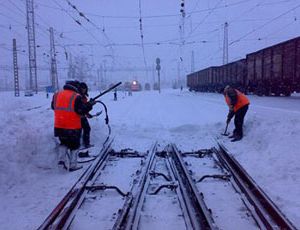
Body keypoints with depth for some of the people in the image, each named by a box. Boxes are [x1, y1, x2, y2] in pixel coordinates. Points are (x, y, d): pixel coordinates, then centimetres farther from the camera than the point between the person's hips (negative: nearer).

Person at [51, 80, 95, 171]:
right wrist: (89, 105, -2)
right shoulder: (76, 97, -15)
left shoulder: (56, 95, 4)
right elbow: (81, 110, -16)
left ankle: (62, 158, 11)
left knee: (64, 143, 27)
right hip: (73, 127, -5)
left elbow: (53, 107, 16)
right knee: (74, 146, 11)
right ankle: (72, 166, 15)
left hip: (59, 126, 5)